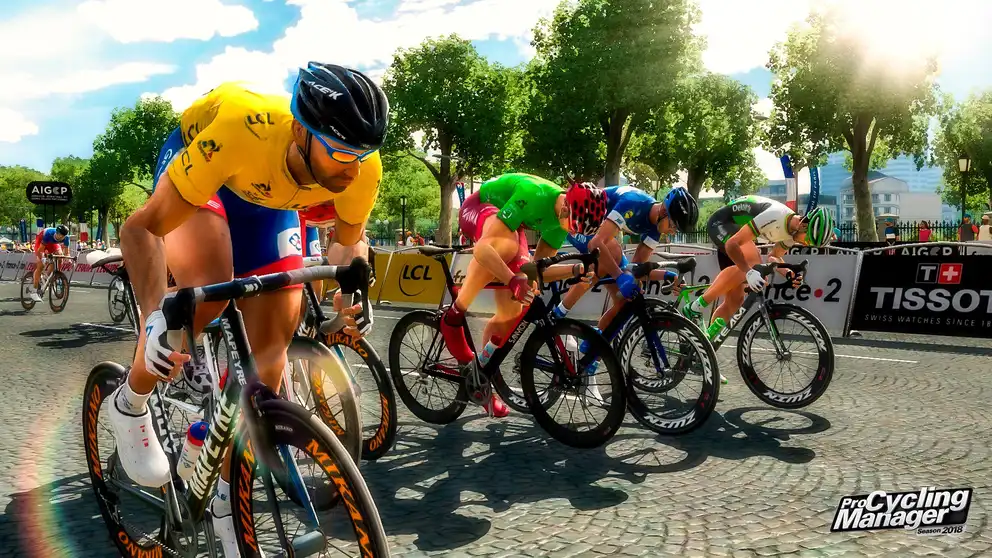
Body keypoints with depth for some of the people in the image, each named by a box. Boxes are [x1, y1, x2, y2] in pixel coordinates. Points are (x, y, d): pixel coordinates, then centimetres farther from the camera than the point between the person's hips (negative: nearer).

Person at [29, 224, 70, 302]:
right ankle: (33, 291, -13)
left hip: (52, 242, 5)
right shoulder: (49, 234, -42)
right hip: (41, 240, -5)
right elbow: (40, 251, -37)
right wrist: (42, 259, -52)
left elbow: (66, 251, -17)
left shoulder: (66, 238, -30)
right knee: (40, 265, -16)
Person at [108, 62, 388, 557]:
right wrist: (155, 314, -51)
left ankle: (226, 500, 16)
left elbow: (348, 241, -7)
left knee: (272, 347, -5)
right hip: (195, 158, -3)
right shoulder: (240, 130, -44)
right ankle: (131, 405, -1)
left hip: (266, 192, 3)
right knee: (209, 289, -34)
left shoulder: (360, 170, -31)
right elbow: (141, 228, -36)